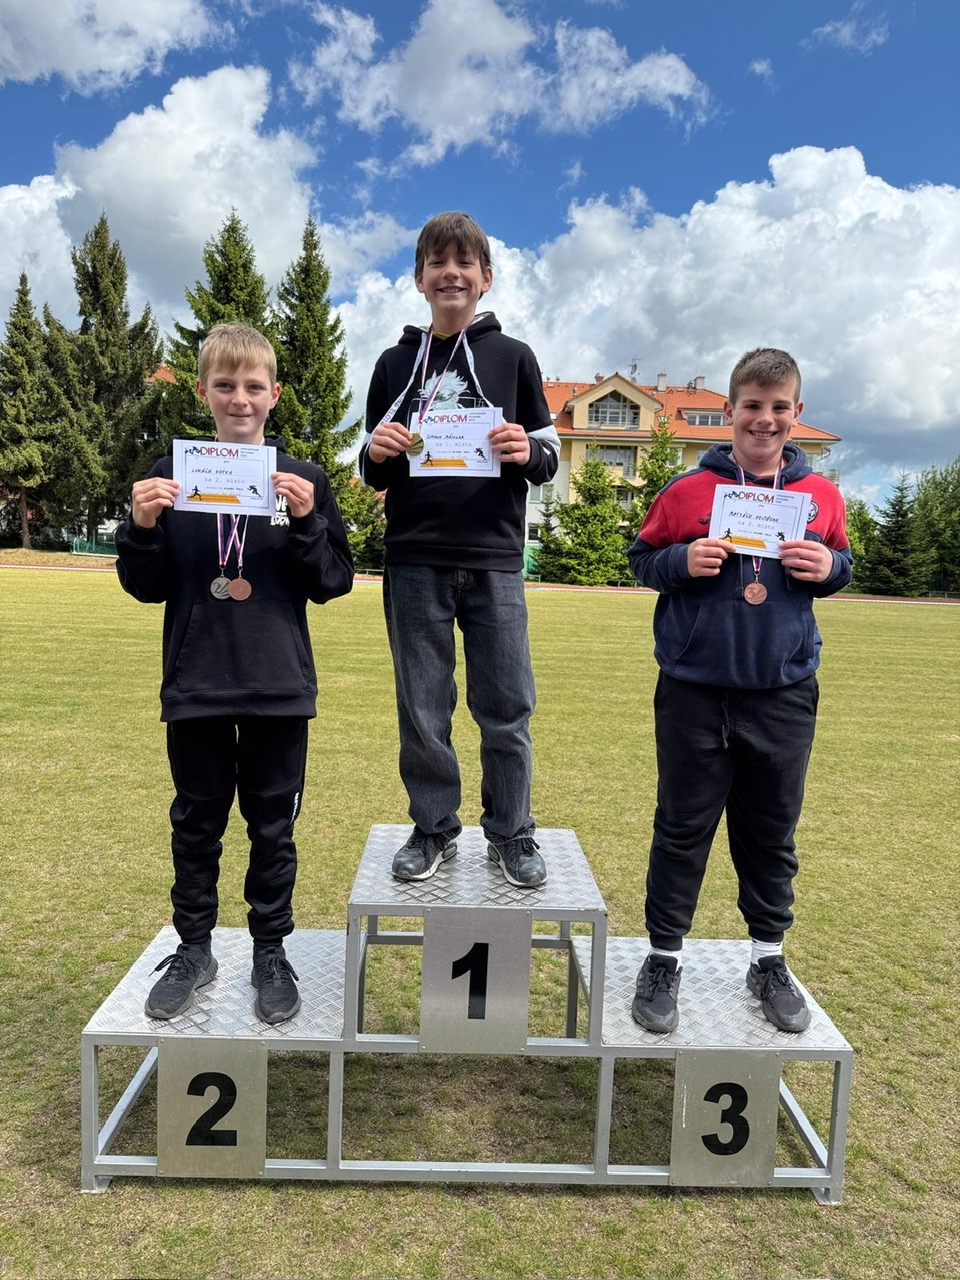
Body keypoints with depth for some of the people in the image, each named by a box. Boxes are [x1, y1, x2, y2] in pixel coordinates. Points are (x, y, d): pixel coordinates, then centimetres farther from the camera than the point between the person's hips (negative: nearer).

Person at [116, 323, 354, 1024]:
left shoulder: (304, 480, 0)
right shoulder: (174, 473, 2)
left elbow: (335, 582, -3)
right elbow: (147, 587, 3)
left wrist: (306, 522, -19)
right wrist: (142, 527, -15)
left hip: (279, 688, -1)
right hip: (195, 685, 1)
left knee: (273, 827, 11)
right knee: (197, 824, 14)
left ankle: (271, 952, 29)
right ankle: (194, 949, 32)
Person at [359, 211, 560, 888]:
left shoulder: (513, 357, 10)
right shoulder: (397, 364, 14)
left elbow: (548, 459, 10)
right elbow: (373, 474, 16)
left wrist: (527, 452, -13)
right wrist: (378, 454, -6)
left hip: (494, 559, -1)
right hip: (414, 560, 2)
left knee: (507, 707, 2)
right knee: (423, 710, 5)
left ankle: (512, 832, 18)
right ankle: (434, 829, 21)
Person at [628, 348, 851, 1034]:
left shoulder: (821, 495, 5)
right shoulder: (687, 491, -2)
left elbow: (842, 564, 16)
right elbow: (642, 559, 5)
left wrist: (828, 567, -7)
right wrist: (682, 561, -16)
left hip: (784, 694, 2)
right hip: (695, 692, -2)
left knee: (773, 831, 14)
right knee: (683, 828, 8)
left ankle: (769, 958, 33)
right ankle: (664, 959, 24)